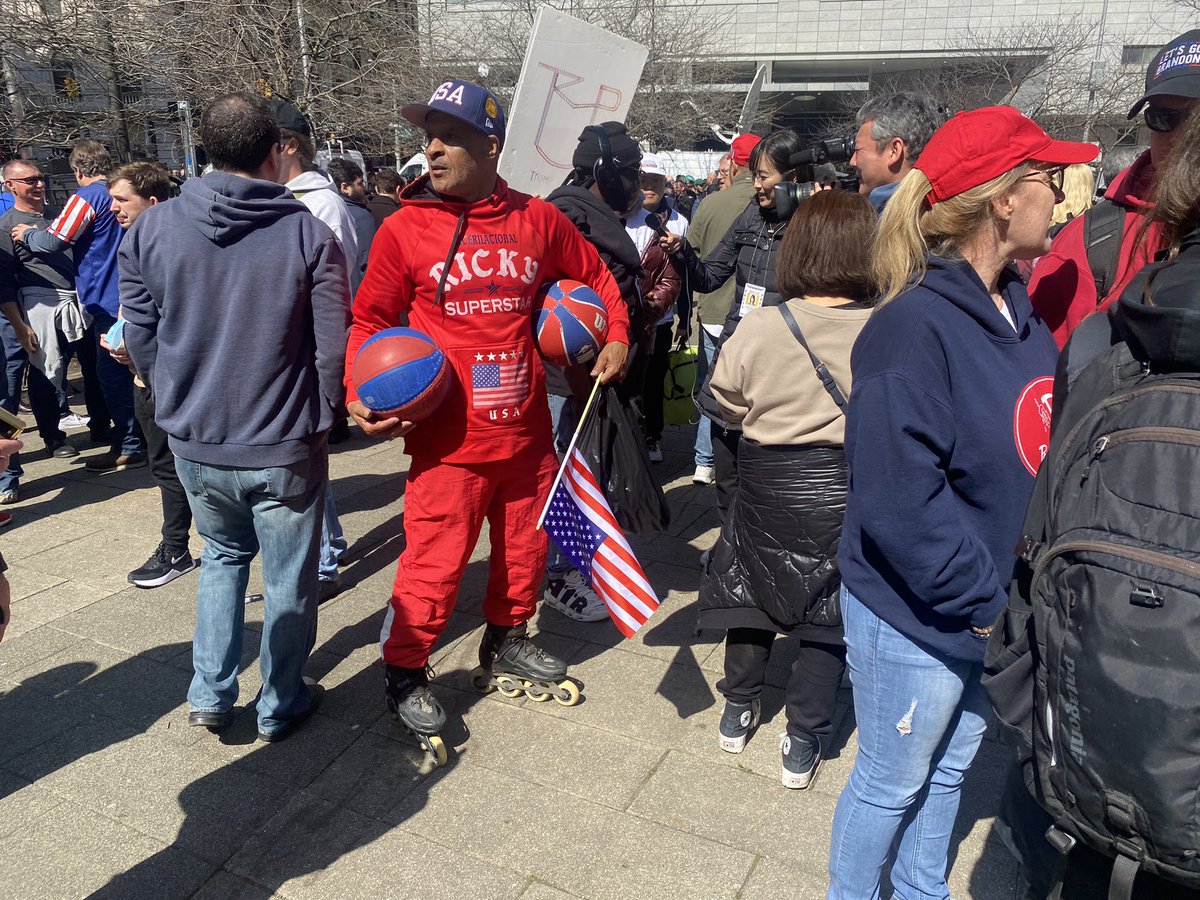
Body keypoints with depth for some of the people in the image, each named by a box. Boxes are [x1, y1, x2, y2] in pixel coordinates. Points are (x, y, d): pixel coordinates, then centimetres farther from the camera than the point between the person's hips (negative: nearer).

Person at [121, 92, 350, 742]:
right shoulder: (309, 235, -13)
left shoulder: (150, 229, -5)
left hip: (194, 442, 4)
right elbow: (334, 346, -13)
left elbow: (142, 341, 0)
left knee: (222, 554, 27)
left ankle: (210, 694, 30)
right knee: (287, 578, 15)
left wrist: (180, 404, 17)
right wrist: (317, 415, 5)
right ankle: (281, 706, 31)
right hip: (284, 447, -3)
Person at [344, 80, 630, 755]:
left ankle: (507, 642, 42)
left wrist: (617, 336, 6)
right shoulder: (405, 228, -4)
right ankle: (406, 672, 25)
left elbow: (596, 276, 18)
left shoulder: (538, 220, 2)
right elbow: (371, 320, 3)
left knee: (527, 548, 17)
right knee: (435, 565, 0)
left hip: (527, 432, 4)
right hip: (448, 439, -3)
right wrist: (360, 394, -10)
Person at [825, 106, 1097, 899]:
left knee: (951, 766, 26)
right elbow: (899, 502, -28)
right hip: (916, 617, -8)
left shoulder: (1021, 314, 2)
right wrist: (985, 601, -20)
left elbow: (1044, 449, 7)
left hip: (998, 608, 8)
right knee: (891, 783, 14)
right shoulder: (914, 327, -24)